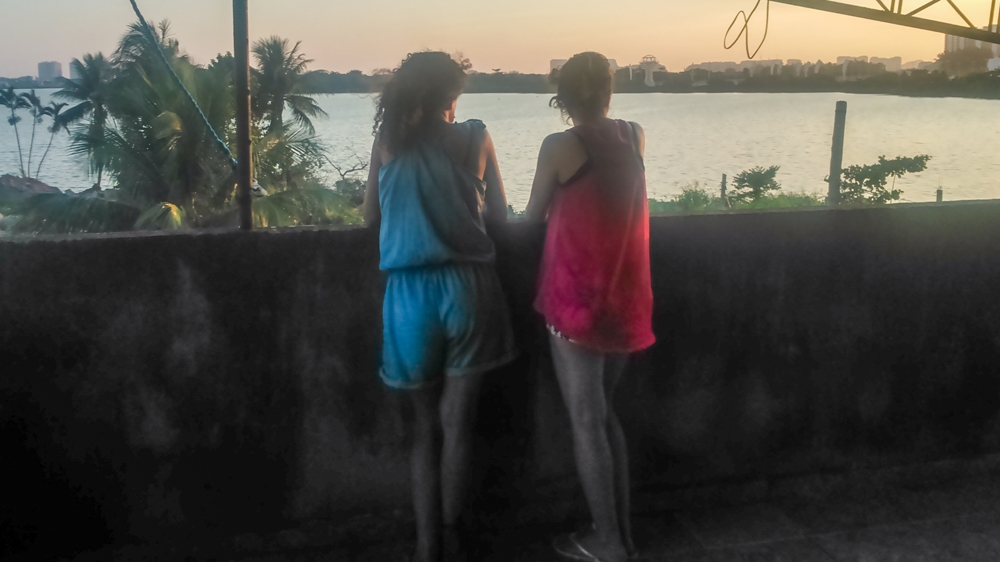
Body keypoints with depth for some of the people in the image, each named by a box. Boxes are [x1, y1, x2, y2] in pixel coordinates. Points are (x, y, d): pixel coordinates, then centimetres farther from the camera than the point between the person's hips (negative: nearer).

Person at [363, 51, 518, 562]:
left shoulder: (387, 141, 2)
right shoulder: (474, 138, 1)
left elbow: (371, 216, 10)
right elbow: (499, 214, 8)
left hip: (410, 293, 1)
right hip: (467, 288, -1)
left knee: (424, 424, 14)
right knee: (457, 420, 9)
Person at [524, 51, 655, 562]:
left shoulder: (560, 146, -10)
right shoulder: (634, 137, 6)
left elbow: (533, 218, 4)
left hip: (577, 300, -6)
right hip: (624, 298, 6)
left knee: (586, 421, 5)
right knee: (604, 413, 19)